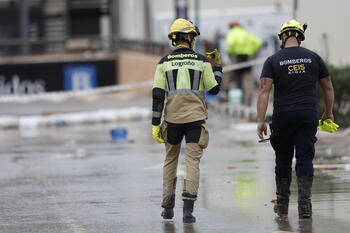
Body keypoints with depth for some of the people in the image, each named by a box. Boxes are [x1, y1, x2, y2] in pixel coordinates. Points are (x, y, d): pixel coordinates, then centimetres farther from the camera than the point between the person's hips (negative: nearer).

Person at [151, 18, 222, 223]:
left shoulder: (164, 63, 1)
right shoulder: (202, 61, -1)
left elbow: (158, 95, -2)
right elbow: (214, 89, 5)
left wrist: (156, 124, 1)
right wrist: (218, 66, 20)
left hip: (172, 119, 2)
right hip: (195, 118, -2)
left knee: (170, 159, 16)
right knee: (193, 161, -1)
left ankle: (168, 207, 17)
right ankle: (188, 208, -11)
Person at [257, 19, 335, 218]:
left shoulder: (273, 61, -1)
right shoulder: (314, 58, 5)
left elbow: (264, 91, -9)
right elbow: (328, 88, 11)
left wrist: (261, 121, -10)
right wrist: (328, 113, 25)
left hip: (283, 116, -1)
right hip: (308, 116, 1)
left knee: (283, 159, 12)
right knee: (305, 159, 1)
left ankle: (282, 205, 20)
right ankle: (305, 205, -9)